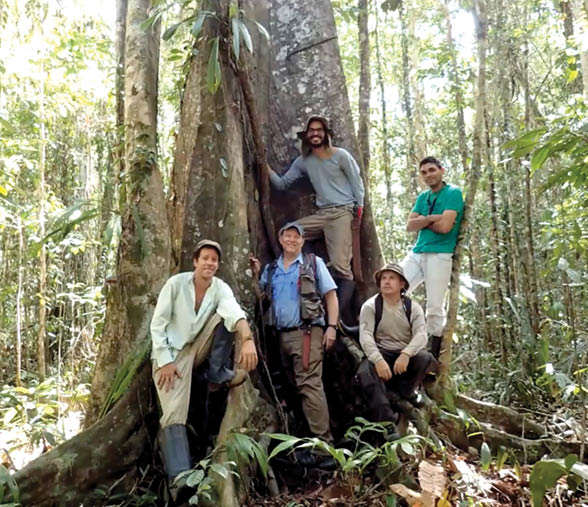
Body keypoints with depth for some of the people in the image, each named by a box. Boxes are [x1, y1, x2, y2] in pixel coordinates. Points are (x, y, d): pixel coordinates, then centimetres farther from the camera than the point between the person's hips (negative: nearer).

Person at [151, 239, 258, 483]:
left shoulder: (221, 288, -9)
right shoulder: (176, 283, -14)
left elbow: (235, 312, -30)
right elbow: (157, 324, -11)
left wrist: (247, 339, -50)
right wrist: (165, 361, -19)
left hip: (198, 348, 3)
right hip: (172, 353, -3)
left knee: (224, 315, -20)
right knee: (174, 414, -20)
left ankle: (217, 374, -8)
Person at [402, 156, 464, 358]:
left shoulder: (453, 193, -4)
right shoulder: (423, 196, 16)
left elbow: (444, 226, -17)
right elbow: (410, 226, 6)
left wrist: (423, 221, 0)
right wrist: (432, 218, -9)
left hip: (439, 254, -7)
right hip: (416, 252, 7)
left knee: (435, 308, -5)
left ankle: (434, 355, 9)